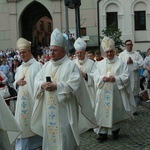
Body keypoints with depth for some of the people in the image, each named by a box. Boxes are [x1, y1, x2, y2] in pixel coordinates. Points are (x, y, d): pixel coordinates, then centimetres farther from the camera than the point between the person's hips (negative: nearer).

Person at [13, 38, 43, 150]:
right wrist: (17, 83, -8)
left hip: (34, 99, -5)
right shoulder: (19, 68, 13)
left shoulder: (37, 65, -6)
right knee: (23, 121, 7)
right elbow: (15, 84, 15)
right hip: (22, 100, 6)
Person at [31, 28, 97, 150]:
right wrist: (42, 85, -12)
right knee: (49, 132, 13)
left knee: (63, 135, -1)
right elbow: (37, 80, 10)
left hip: (63, 109, -6)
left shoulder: (71, 65, -7)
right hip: (48, 109, 6)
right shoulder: (47, 65, 12)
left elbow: (74, 84, -18)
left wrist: (56, 86, -23)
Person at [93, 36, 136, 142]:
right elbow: (95, 76, 6)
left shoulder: (121, 63, 0)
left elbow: (126, 76, -6)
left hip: (116, 93, -2)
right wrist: (102, 78, -13)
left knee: (116, 112, 6)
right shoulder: (100, 63, 10)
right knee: (103, 112, 1)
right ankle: (103, 133, 6)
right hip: (103, 93, 2)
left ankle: (115, 131, 23)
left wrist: (115, 78, -19)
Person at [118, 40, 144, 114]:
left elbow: (141, 63, -3)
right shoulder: (121, 54, 4)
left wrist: (133, 62, -13)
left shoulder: (137, 54, 6)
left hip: (134, 77, 1)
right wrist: (126, 62, -15)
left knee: (135, 94, 6)